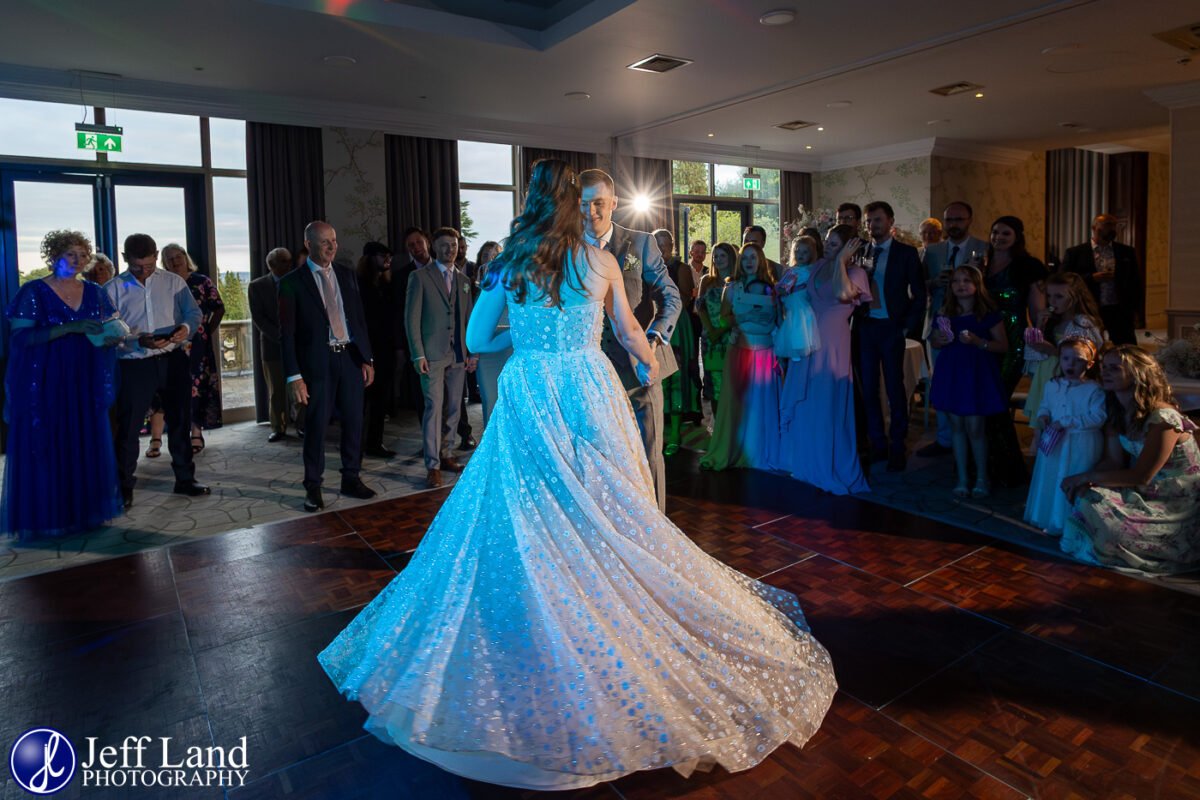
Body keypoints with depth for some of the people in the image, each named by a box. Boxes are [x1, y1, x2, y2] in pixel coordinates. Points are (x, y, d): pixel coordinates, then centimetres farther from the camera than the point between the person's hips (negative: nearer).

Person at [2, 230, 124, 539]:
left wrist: (112, 337, -11)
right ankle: (45, 517, 7)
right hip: (44, 383, -4)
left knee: (86, 445, 5)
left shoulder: (94, 293, 9)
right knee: (44, 448, -1)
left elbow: (103, 333, 13)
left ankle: (84, 510, 15)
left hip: (84, 383, 4)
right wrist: (71, 328, -23)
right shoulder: (34, 292, -4)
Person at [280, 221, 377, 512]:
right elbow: (287, 333, -5)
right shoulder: (292, 282, -3)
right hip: (317, 362, -4)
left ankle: (351, 479, 23)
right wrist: (294, 376, -11)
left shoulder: (347, 275, 10)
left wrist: (367, 358, 6)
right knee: (316, 425, 4)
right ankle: (313, 487, 18)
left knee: (354, 421, 8)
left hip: (351, 357, 4)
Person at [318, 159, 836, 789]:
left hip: (527, 399, 0)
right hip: (589, 395, 0)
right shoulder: (600, 262, 2)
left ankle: (536, 656, 21)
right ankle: (617, 631, 23)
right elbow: (630, 333, 13)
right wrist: (649, 363, 33)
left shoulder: (508, 263, 2)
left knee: (530, 524, 8)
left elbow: (476, 341, 6)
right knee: (604, 518, 10)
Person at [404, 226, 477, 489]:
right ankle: (432, 466, -5)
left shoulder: (463, 280, 15)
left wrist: (472, 352, 9)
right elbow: (411, 318, -4)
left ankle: (444, 455, 22)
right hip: (433, 354, -5)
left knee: (453, 409, 8)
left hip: (458, 355, 5)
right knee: (434, 407, -9)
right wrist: (418, 354, -11)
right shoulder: (420, 277, 0)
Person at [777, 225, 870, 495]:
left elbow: (843, 294, -29)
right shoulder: (819, 265, 8)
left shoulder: (855, 273, -8)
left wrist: (840, 261, -20)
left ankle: (831, 468, 17)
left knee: (828, 406, 1)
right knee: (801, 403, 14)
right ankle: (805, 460, 33)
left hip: (831, 346, -6)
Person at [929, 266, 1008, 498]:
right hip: (951, 372, 4)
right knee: (957, 426, 9)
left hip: (977, 373, -4)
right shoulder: (946, 312, 5)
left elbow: (1003, 345, -5)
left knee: (974, 428, -3)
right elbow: (934, 341, 17)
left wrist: (978, 342, -20)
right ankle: (962, 477, 20)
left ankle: (981, 478, 15)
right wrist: (939, 339, -5)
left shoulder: (988, 313, -6)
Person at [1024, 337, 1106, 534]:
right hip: (1055, 443, 6)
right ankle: (1050, 520, 31)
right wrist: (1043, 416, -8)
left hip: (1081, 446, -6)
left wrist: (1067, 422, -23)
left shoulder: (1093, 390, -14)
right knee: (1051, 481, 15)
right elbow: (1044, 405, 15)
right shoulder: (1052, 386, 4)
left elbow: (1098, 416, -21)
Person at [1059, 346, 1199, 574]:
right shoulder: (1117, 412, -1)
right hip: (1147, 492, 7)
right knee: (1086, 496, -15)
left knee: (1096, 508, -25)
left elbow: (1141, 476, -25)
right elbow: (1113, 462, -2)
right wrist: (1084, 484, -20)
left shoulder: (1162, 418, -25)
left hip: (1177, 503, -7)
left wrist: (1085, 477, -22)